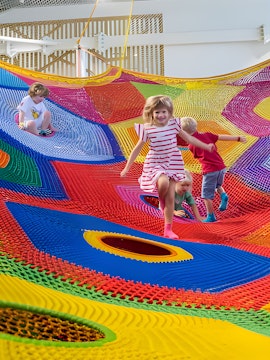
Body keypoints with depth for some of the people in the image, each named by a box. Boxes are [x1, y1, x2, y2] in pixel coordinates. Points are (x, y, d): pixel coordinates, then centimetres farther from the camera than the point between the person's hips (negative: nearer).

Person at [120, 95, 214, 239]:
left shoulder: (174, 124, -3)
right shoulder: (147, 129, -9)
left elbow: (189, 138, 9)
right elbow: (137, 149, -1)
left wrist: (206, 146, 10)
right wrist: (127, 167, -1)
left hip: (173, 164, 3)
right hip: (155, 164, -2)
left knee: (170, 197, 2)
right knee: (163, 183, -34)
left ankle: (168, 229, 16)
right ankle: (161, 201, 4)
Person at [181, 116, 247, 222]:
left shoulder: (191, 146, -3)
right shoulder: (206, 135, 5)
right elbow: (222, 137, 2)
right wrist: (238, 138, 5)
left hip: (209, 171, -5)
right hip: (221, 167, 5)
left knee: (207, 195, 9)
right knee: (218, 185, 32)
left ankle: (211, 217, 14)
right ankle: (223, 195, 5)